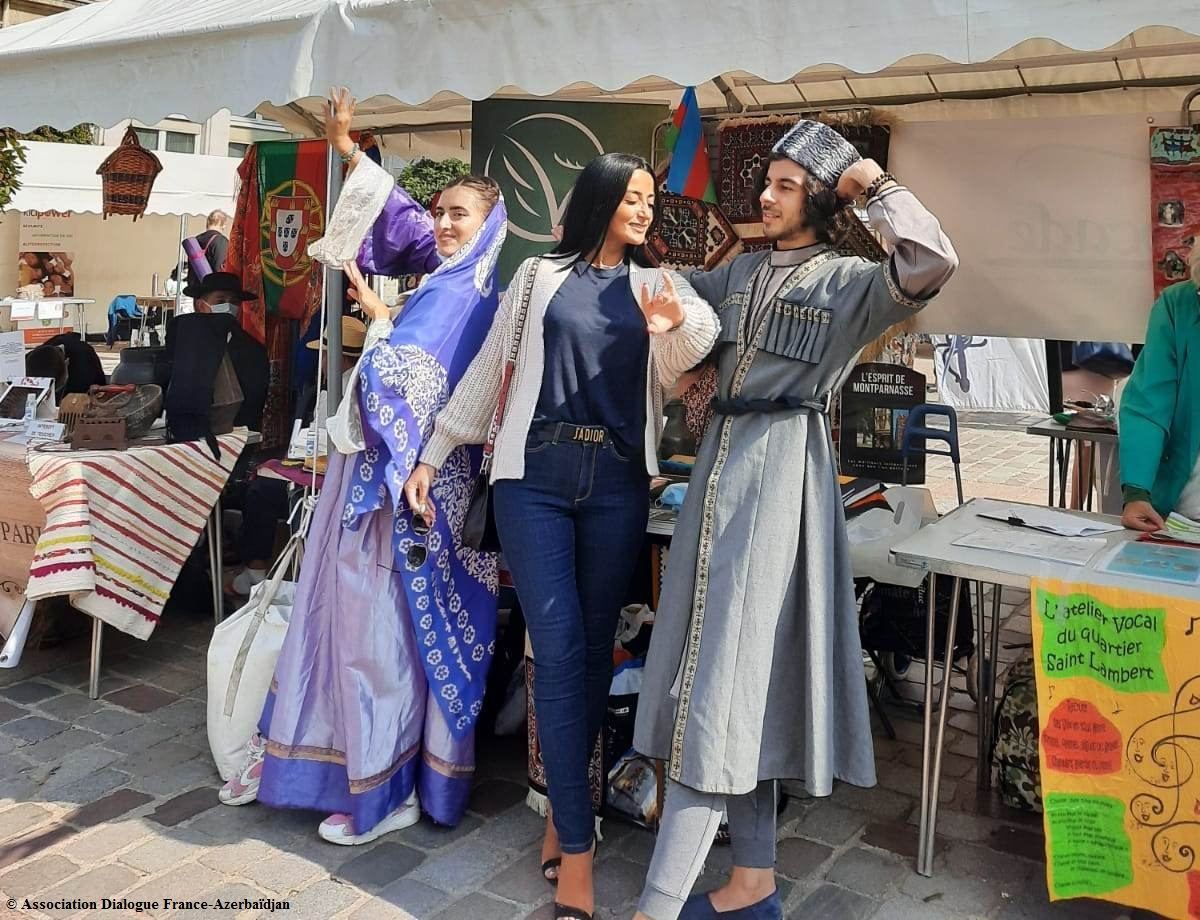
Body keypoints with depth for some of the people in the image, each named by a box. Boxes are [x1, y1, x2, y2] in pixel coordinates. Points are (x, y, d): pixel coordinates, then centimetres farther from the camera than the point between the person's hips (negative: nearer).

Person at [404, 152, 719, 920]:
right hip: (536, 476, -2)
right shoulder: (542, 275, 9)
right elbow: (488, 369, 12)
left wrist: (677, 326, -30)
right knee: (558, 648, -8)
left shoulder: (656, 285, 13)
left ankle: (563, 806, 24)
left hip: (618, 483, 2)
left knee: (595, 647, 6)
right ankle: (577, 848, -2)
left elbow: (690, 350, -7)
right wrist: (434, 454, 11)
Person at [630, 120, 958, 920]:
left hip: (781, 466, -7)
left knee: (725, 677, -9)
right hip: (722, 457, 7)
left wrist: (877, 184, -9)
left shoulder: (850, 280, -2)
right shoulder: (742, 272, 18)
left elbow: (935, 261, -21)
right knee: (728, 674, 8)